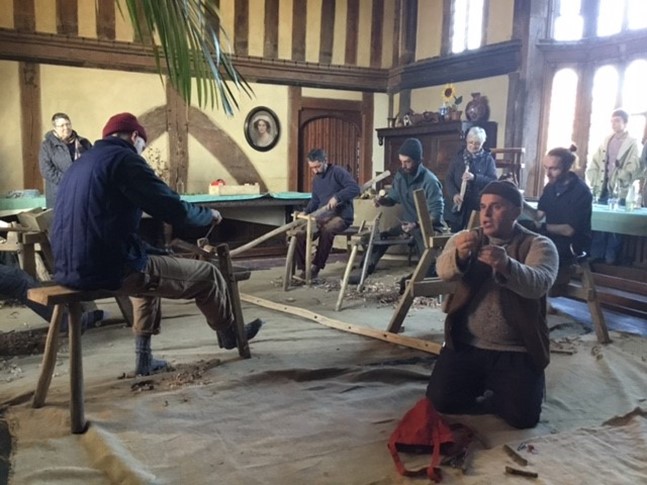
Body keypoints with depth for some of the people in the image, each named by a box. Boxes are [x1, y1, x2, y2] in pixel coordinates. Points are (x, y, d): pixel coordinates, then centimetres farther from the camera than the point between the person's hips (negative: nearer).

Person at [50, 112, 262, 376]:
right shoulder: (124, 158, -7)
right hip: (108, 268, -9)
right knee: (207, 274, 6)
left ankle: (144, 356, 32)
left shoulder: (80, 162, 20)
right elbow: (175, 210, -12)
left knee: (151, 265, 35)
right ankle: (229, 333, 33)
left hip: (70, 268, 10)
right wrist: (209, 214, 9)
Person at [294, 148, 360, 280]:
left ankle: (316, 267, -26)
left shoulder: (338, 172, -9)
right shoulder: (316, 180, 16)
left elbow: (355, 188, -19)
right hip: (322, 216, 7)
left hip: (341, 216, -7)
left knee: (327, 231, -38)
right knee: (300, 233, -14)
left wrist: (337, 197, -29)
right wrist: (306, 212, 5)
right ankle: (304, 269, -6)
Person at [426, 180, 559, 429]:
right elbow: (443, 270, -19)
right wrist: (459, 255, -43)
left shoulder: (539, 245, -6)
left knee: (522, 416, -14)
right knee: (440, 400, -7)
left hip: (517, 350, -2)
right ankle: (481, 383, 23)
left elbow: (538, 284, -26)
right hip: (466, 344, 2)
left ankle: (497, 388, 20)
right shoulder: (465, 239, 1)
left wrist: (506, 266, -47)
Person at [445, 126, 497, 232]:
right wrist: (454, 194, -13)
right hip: (460, 205, 2)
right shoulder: (459, 157, 7)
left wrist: (474, 177, -22)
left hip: (479, 206, -2)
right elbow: (449, 179, 4)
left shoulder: (488, 159, 1)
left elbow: (493, 181, -8)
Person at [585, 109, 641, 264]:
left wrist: (619, 184, -20)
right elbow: (593, 165, 14)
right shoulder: (606, 141, 13)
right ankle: (594, 258, 13)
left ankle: (610, 261, 3)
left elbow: (633, 169, -10)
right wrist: (593, 184, 5)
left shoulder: (633, 143, 0)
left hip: (620, 193, -4)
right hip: (603, 190, 4)